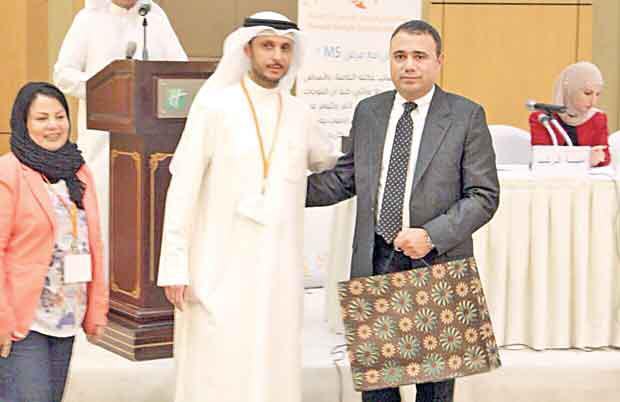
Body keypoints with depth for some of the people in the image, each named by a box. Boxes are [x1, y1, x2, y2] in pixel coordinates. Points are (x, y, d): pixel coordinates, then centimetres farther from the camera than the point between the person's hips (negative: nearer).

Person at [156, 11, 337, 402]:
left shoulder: (300, 115, 8)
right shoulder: (214, 107, -5)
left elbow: (333, 162, 29)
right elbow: (183, 189, -6)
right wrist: (175, 266, -9)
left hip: (280, 271, 4)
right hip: (221, 269, -4)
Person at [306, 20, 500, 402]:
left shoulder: (466, 116, -5)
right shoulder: (368, 112, 8)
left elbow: (484, 195, -7)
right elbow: (345, 178, 14)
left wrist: (433, 236, -19)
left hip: (436, 263, -3)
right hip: (375, 262, 3)